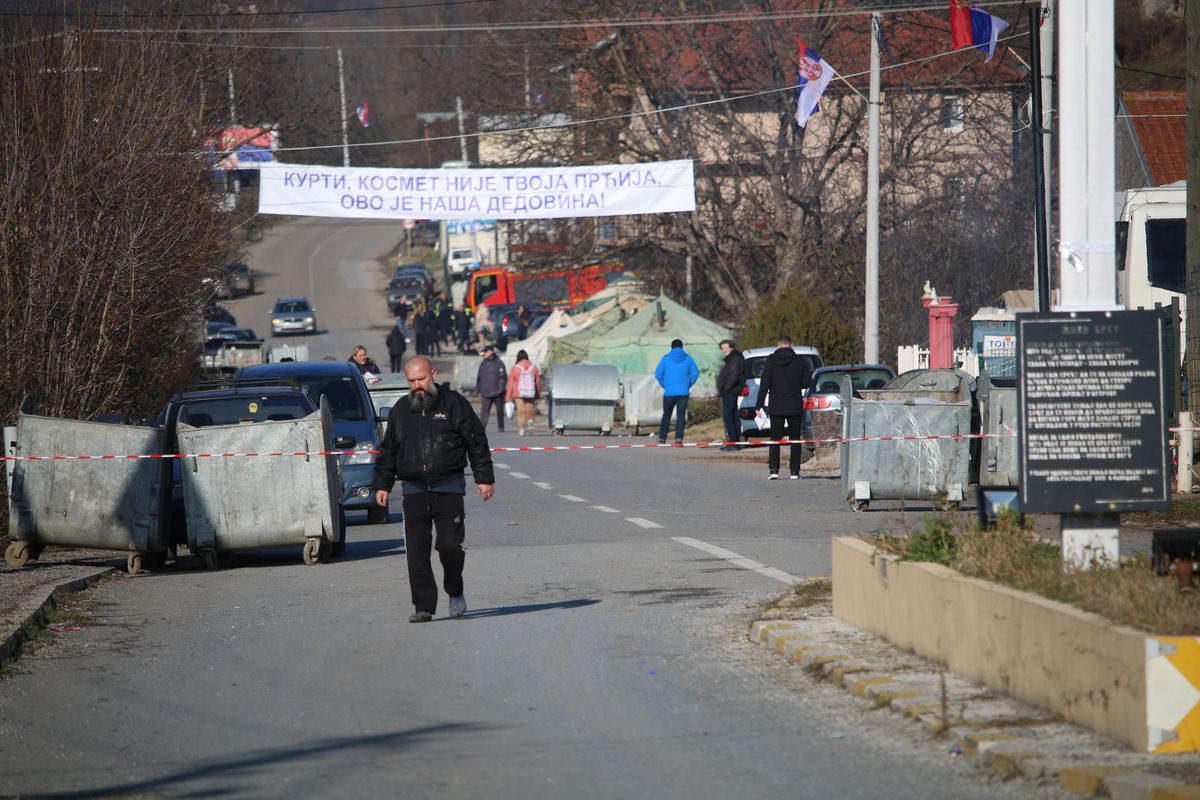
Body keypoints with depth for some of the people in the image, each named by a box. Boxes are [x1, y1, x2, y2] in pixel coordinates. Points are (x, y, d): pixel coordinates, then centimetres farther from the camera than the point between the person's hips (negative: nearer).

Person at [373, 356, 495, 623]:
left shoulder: (454, 403, 2)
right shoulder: (400, 410, 13)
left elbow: (477, 443, 5)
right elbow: (388, 451, 20)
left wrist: (484, 478, 1)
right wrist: (382, 484, 15)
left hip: (448, 488, -3)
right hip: (414, 490, 3)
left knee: (450, 545, -10)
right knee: (417, 551, -3)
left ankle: (455, 593, 16)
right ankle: (423, 606, 0)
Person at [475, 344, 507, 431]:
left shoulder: (499, 363, -4)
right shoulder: (483, 364, 12)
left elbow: (503, 377, -9)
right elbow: (479, 379, 16)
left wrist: (501, 389, -17)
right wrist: (478, 391, 12)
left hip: (497, 392, -3)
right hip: (486, 393, 3)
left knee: (500, 410, 8)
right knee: (484, 411, -9)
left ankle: (501, 427, 21)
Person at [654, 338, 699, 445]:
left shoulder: (666, 359, 0)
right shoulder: (687, 358, 3)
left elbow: (658, 374, -2)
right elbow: (695, 373, 3)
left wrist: (664, 385, 9)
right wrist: (688, 385, 12)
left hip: (669, 392, 0)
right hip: (683, 392, 0)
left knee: (666, 415, 12)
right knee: (681, 416, 2)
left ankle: (662, 438, 11)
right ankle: (679, 438, -9)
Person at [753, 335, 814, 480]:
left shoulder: (771, 360, -4)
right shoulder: (800, 361, -3)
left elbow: (764, 384, -6)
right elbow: (808, 383, -3)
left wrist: (758, 405, -4)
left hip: (776, 407, 0)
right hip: (795, 407, 0)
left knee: (775, 439, 5)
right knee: (795, 439, 7)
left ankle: (773, 470, -7)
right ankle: (795, 472, 2)